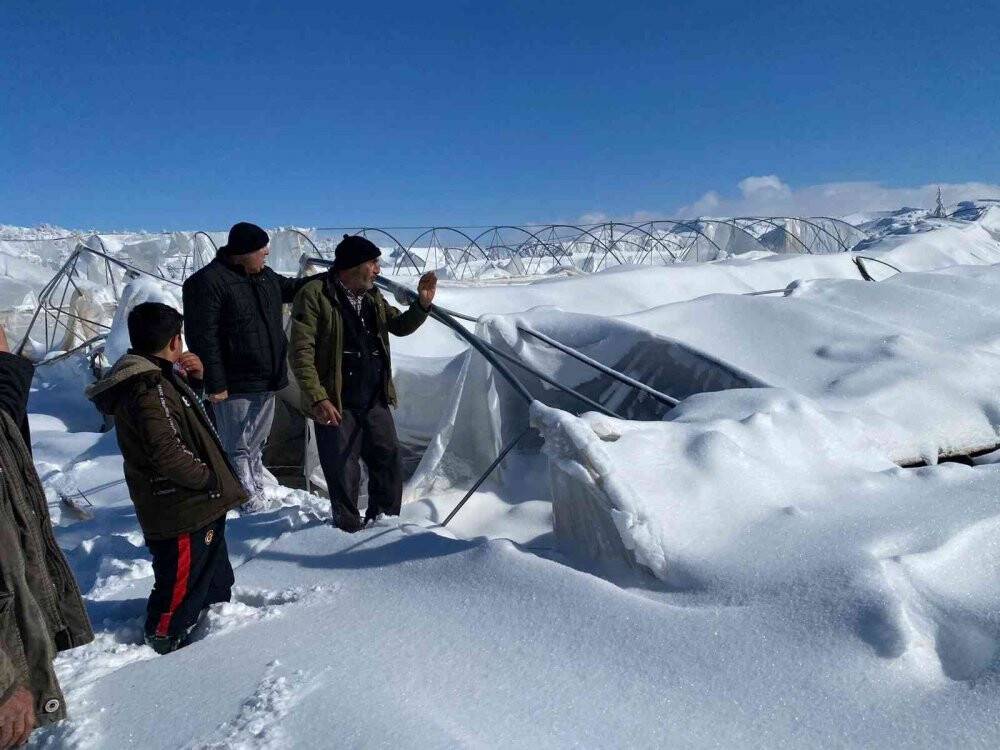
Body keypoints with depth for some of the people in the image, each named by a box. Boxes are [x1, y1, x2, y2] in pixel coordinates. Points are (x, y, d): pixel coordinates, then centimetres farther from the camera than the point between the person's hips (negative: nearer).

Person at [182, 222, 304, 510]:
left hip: (266, 381, 9)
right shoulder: (208, 282, -16)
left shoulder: (265, 276, 10)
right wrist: (215, 384, -20)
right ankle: (251, 507, 9)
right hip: (235, 387, -8)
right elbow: (203, 337, -18)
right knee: (239, 449, 0)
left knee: (256, 445, 19)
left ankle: (257, 499, 31)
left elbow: (291, 287, 30)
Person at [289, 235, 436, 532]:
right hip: (336, 406, -6)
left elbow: (400, 326, 20)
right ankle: (350, 527, 25)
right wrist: (318, 398, -22)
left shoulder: (372, 296, 10)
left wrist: (422, 304, 1)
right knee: (344, 474, 4)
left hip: (375, 402, 7)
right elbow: (301, 352, -15)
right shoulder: (315, 295, -11)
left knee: (388, 464, 14)